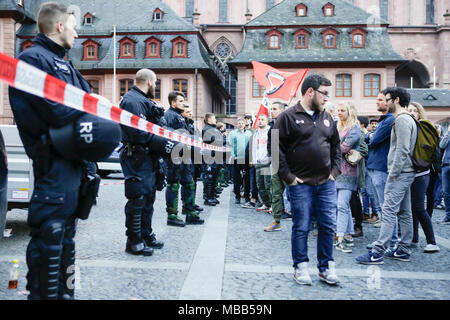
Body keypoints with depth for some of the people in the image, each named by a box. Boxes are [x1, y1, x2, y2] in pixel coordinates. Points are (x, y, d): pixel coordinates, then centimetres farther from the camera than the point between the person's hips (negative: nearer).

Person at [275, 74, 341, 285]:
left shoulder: (327, 118, 13)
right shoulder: (288, 117, -5)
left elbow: (336, 146, 23)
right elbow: (276, 148, -9)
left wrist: (335, 170, 11)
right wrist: (288, 176, -11)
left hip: (326, 183, 5)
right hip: (301, 184, -5)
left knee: (328, 226, 8)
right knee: (301, 228, 3)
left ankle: (326, 267, 22)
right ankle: (300, 267, 18)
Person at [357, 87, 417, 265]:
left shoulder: (402, 120, -14)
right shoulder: (409, 119, 19)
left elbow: (402, 150, -21)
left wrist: (393, 173, -19)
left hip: (400, 173, -11)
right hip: (406, 172, 11)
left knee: (389, 211, -12)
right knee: (404, 212, 12)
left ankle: (377, 253, -11)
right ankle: (404, 250, 20)